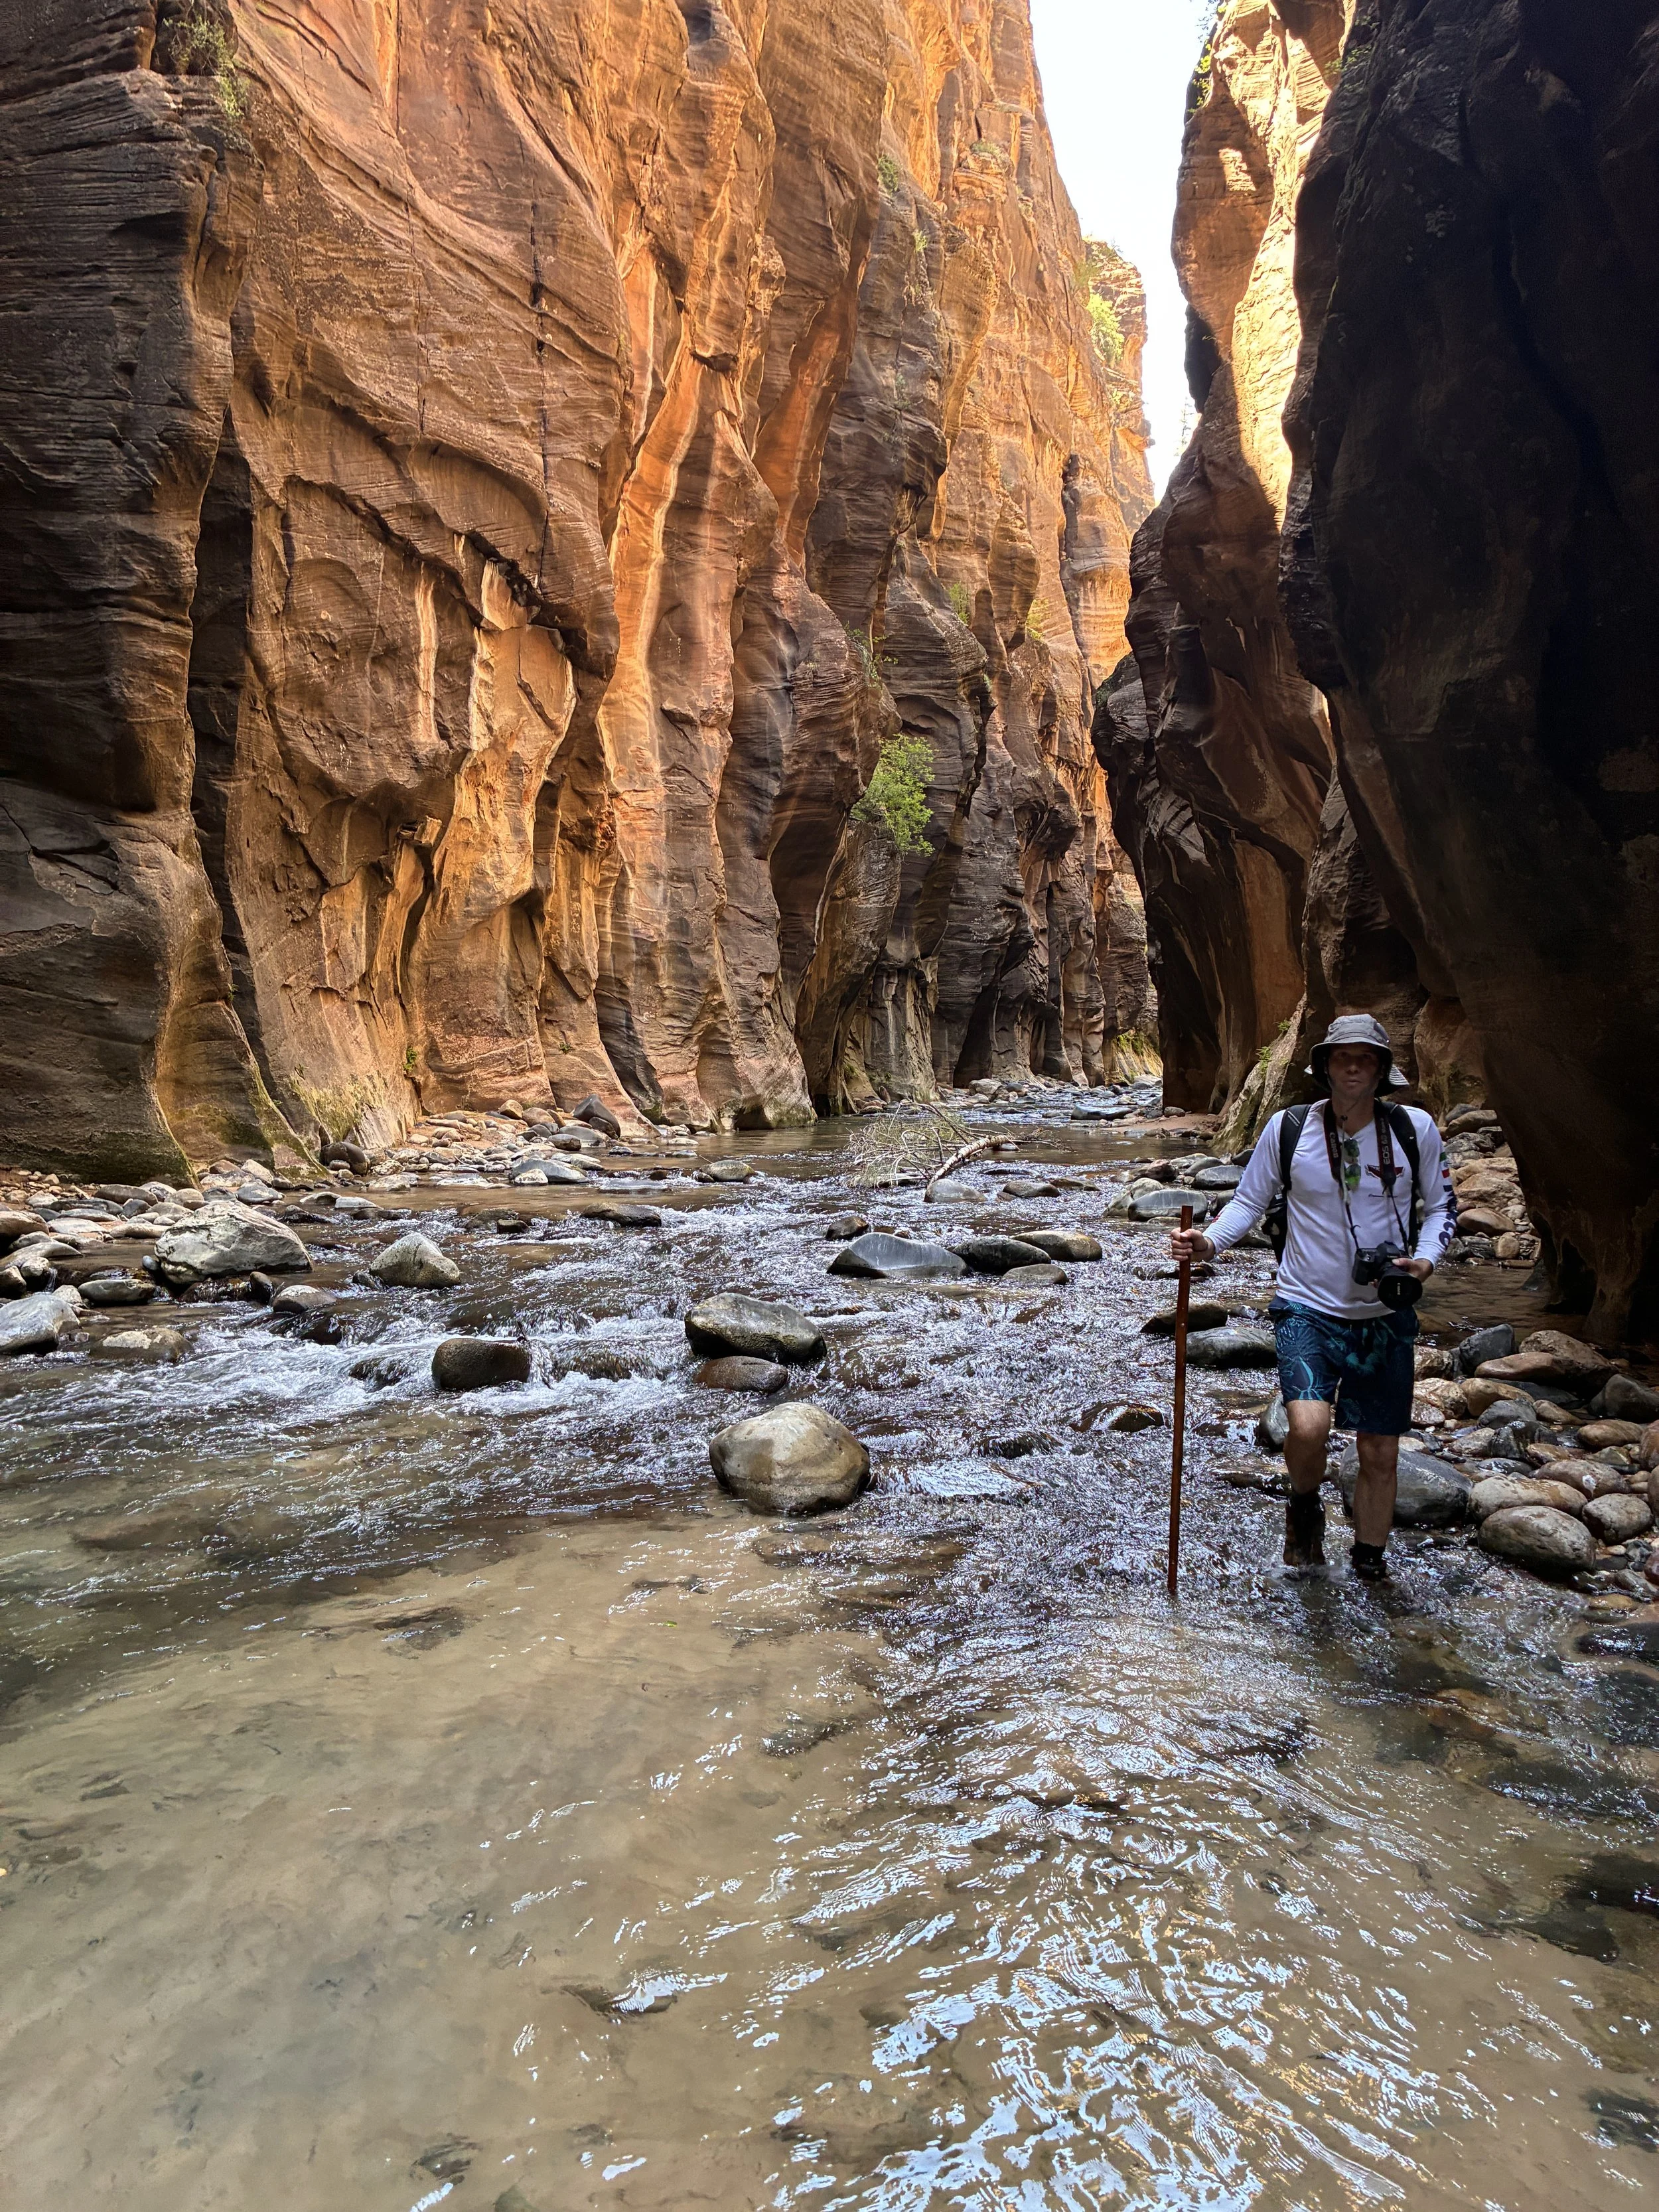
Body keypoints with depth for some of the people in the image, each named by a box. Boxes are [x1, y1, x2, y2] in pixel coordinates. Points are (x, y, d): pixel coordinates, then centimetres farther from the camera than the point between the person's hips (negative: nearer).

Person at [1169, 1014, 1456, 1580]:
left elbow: (1442, 1205, 9)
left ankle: (1370, 1568, 32)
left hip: (1385, 1316, 2)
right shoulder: (1288, 1129, -6)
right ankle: (1304, 1506, 12)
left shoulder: (1415, 1129, -2)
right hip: (1308, 1307, -2)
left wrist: (1426, 1259, -10)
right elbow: (1249, 1200, 3)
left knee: (1381, 1454, 9)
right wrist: (1210, 1242, -16)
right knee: (1308, 1427, -23)